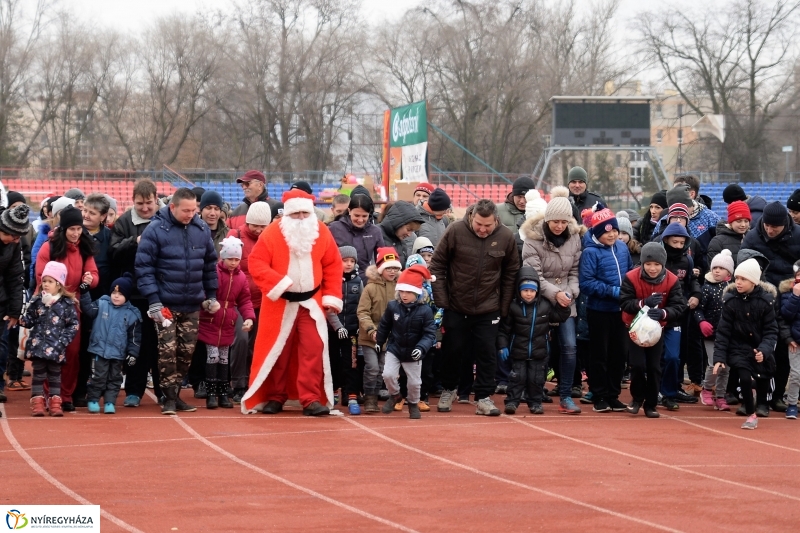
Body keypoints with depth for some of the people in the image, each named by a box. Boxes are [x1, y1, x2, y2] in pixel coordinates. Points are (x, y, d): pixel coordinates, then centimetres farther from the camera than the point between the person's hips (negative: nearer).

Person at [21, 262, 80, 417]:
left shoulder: (67, 303, -4)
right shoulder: (36, 301, 3)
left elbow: (74, 325, -2)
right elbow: (29, 321, 7)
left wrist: (63, 341, -10)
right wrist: (21, 319, -15)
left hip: (56, 348, -1)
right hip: (38, 345, 1)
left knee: (55, 375, 8)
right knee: (38, 374, 4)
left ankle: (55, 403, 14)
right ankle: (37, 402, 8)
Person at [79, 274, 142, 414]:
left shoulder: (132, 314, -1)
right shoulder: (101, 304, -1)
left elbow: (135, 337, 2)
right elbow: (88, 310, -16)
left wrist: (132, 353, -2)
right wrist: (84, 293, -26)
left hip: (118, 354, 2)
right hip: (99, 350, -1)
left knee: (114, 379, 9)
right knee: (97, 377, 2)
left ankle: (110, 402, 18)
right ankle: (93, 400, 14)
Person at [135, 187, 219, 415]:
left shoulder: (202, 229, 3)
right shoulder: (156, 230, -11)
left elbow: (210, 264, 13)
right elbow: (143, 266, -12)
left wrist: (211, 295, 12)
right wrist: (153, 300, -15)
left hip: (193, 305, 4)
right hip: (166, 304, -4)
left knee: (187, 351, 8)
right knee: (167, 350, -4)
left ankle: (175, 393, 20)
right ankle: (169, 397, 4)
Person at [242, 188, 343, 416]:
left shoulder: (322, 232, -2)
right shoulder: (272, 233, -10)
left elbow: (333, 265, 4)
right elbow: (256, 262, -14)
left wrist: (332, 296, -2)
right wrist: (277, 283, -26)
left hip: (311, 302, 1)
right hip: (280, 303, -1)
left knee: (314, 350, -6)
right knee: (276, 351, 6)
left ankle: (311, 400, -5)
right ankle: (274, 397, 19)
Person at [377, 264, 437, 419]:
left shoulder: (425, 311, -17)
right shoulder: (392, 306, -10)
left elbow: (430, 334, -16)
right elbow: (384, 325, 7)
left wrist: (422, 348, -31)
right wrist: (379, 341, 16)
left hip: (413, 354, -1)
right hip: (394, 349, 1)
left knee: (414, 382, 7)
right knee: (388, 374, -14)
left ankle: (413, 404, 36)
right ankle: (395, 396, 16)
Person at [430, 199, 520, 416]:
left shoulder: (506, 237, -8)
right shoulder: (455, 231, -13)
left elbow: (511, 274, 3)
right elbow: (437, 266, -6)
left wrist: (504, 307, 2)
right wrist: (441, 300, -8)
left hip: (488, 309, 1)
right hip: (456, 306, -1)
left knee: (487, 352, 1)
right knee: (453, 350, 10)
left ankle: (484, 398, 9)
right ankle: (448, 390, 29)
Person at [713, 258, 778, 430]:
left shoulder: (766, 300, -11)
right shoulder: (730, 300, -11)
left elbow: (771, 330, -8)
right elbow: (723, 331, -6)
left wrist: (764, 350, -25)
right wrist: (719, 357, -12)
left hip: (760, 349, 1)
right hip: (738, 349, -1)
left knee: (762, 377, 2)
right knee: (745, 378, -18)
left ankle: (761, 403, 36)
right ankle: (751, 415, 0)